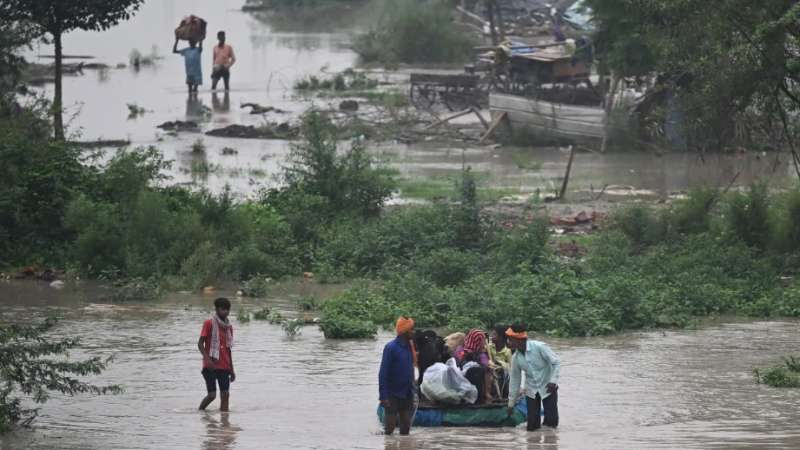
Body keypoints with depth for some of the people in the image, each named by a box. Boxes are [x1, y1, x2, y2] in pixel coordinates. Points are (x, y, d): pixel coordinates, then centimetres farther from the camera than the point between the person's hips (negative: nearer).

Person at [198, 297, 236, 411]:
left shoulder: (229, 327, 13)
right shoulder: (209, 324, -4)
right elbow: (200, 343, -9)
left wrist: (231, 369, 17)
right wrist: (207, 359, -24)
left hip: (224, 367, 5)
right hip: (211, 366, -5)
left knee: (225, 395, -1)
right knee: (212, 395, -8)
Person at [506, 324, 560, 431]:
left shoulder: (539, 347, -19)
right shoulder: (516, 358, -5)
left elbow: (556, 362, -15)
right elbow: (515, 380, 5)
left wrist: (553, 381, -29)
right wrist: (511, 403, 9)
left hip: (548, 389, -4)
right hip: (531, 390, 4)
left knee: (551, 422, -9)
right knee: (532, 426, -4)